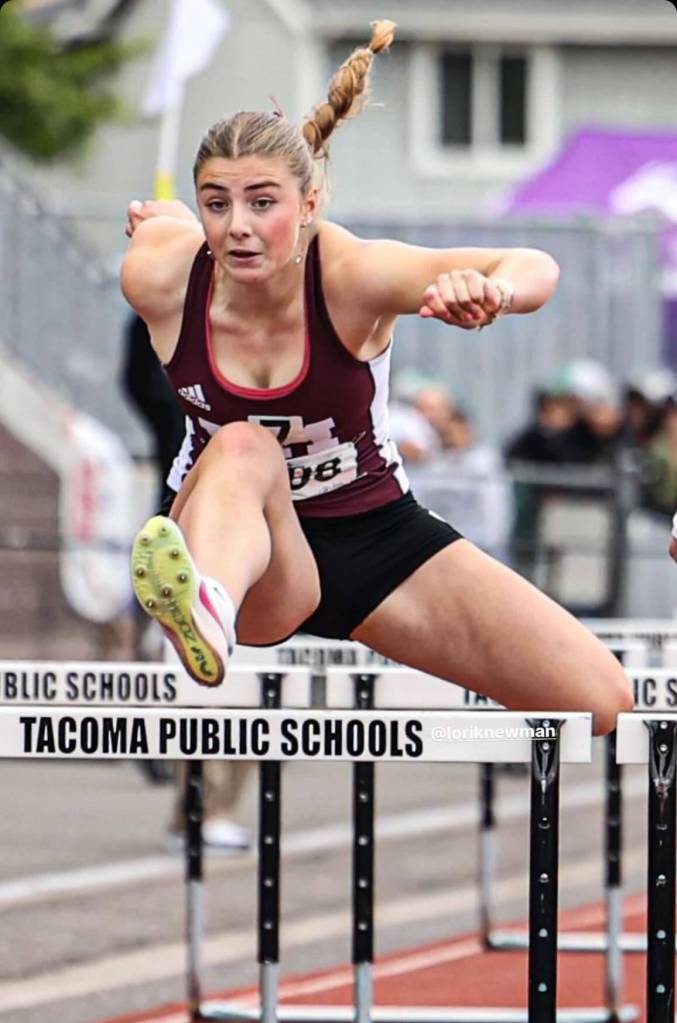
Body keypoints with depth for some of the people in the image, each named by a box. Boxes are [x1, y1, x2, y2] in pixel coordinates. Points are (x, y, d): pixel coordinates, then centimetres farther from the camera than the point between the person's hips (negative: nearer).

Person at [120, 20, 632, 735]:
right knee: (243, 448, -39)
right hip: (245, 545, -1)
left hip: (374, 533, 1)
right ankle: (206, 614, -72)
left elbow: (537, 270, -40)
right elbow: (153, 220, 9)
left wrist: (490, 289, -58)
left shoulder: (348, 274, -24)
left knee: (601, 702, -14)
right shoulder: (161, 280, -17)